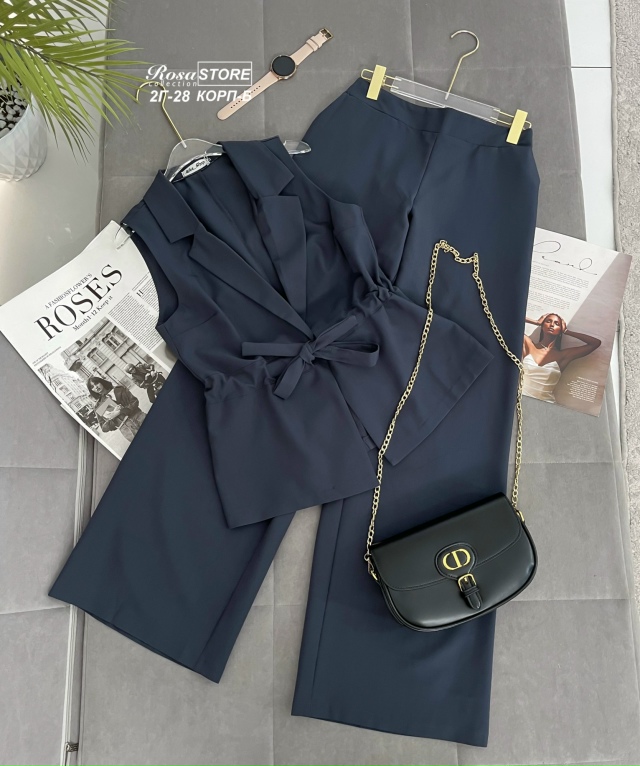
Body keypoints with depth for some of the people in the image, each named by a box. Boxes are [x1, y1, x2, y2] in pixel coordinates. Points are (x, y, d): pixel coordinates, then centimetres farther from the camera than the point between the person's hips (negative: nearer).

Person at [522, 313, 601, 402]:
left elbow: (596, 343, 7)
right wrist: (537, 322, 14)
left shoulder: (563, 355, 7)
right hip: (522, 399, 0)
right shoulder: (528, 344, 9)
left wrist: (566, 331, 13)